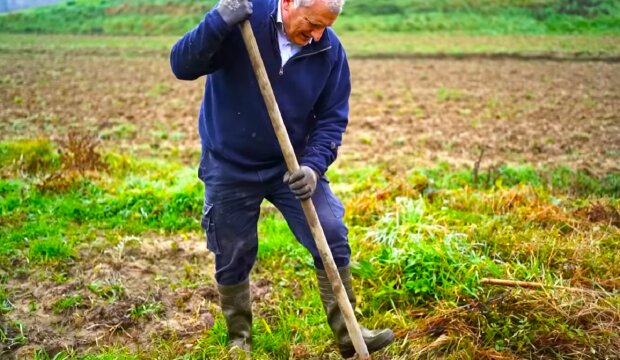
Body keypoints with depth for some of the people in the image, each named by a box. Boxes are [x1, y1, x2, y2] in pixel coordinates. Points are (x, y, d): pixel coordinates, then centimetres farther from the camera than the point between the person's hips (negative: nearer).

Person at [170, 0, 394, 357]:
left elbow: (332, 119, -4)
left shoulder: (330, 50, -10)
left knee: (333, 239, -6)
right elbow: (183, 66, -23)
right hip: (230, 166, -2)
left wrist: (313, 166, -20)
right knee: (233, 258, 8)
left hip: (293, 165, 2)